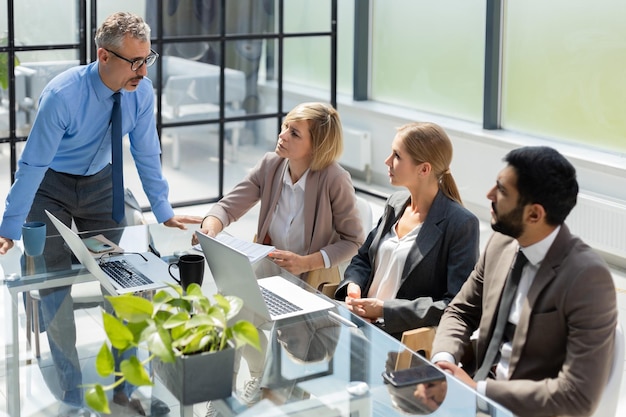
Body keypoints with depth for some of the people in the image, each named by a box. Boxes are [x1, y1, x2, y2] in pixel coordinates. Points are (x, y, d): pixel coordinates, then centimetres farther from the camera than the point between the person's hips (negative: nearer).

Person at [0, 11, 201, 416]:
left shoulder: (142, 92, -17)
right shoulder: (62, 95, -31)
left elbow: (147, 153, -4)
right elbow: (33, 163, -26)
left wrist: (164, 212, 0)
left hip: (100, 184, 4)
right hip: (50, 186, -4)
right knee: (55, 284, -6)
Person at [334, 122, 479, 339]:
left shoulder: (460, 224, -12)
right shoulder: (395, 203, 11)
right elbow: (363, 259, 22)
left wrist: (385, 310, -18)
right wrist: (353, 286, -2)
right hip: (361, 319, 7)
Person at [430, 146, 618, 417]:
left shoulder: (587, 278, -21)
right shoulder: (501, 243, -1)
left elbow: (579, 395, -24)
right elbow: (461, 311, 11)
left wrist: (479, 390, -21)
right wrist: (443, 360, -10)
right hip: (480, 388, 6)